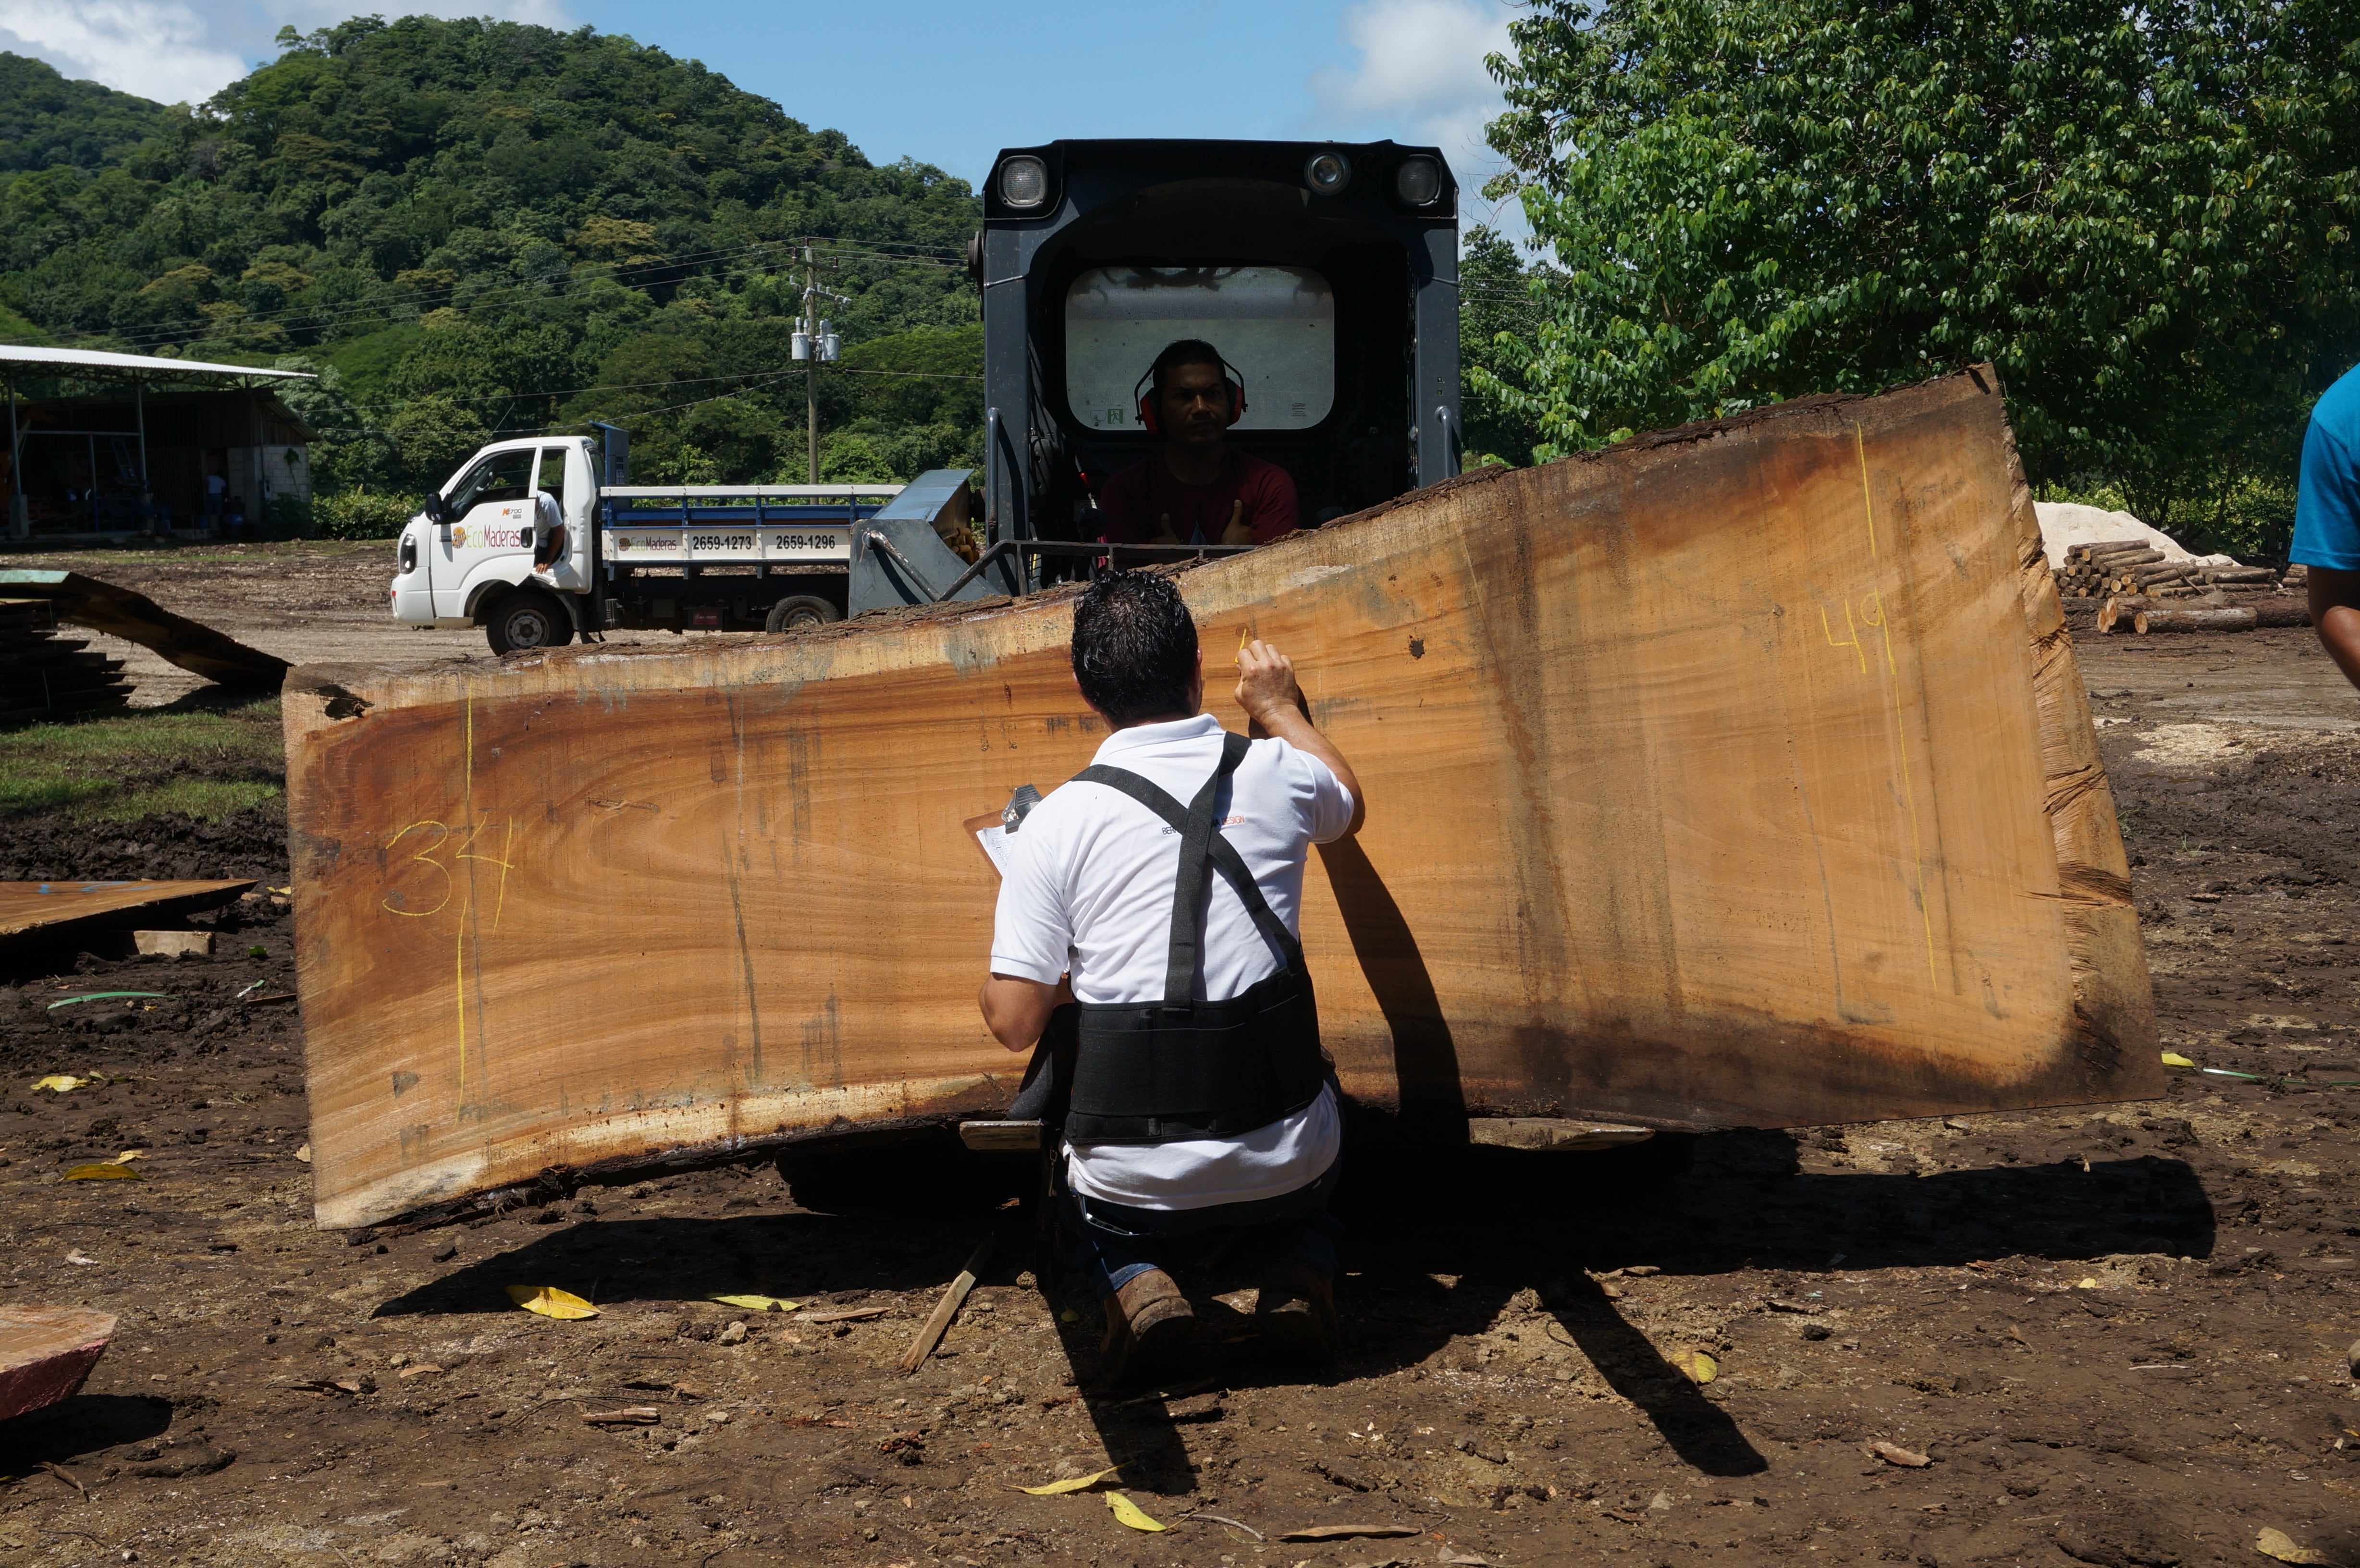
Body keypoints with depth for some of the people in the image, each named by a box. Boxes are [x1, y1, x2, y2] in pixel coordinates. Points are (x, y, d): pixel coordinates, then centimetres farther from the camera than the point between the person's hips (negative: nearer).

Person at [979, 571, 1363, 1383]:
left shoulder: (1059, 821, -8)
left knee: (1093, 1217, 34)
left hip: (1136, 1184, -2)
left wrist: (1004, 957, 17)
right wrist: (1281, 708, 39)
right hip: (1282, 1169, 2)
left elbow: (1014, 1023, -6)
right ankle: (1300, 1272, 7)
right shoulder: (1277, 774, -2)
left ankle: (1134, 1283, 1)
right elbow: (1348, 806, 25)